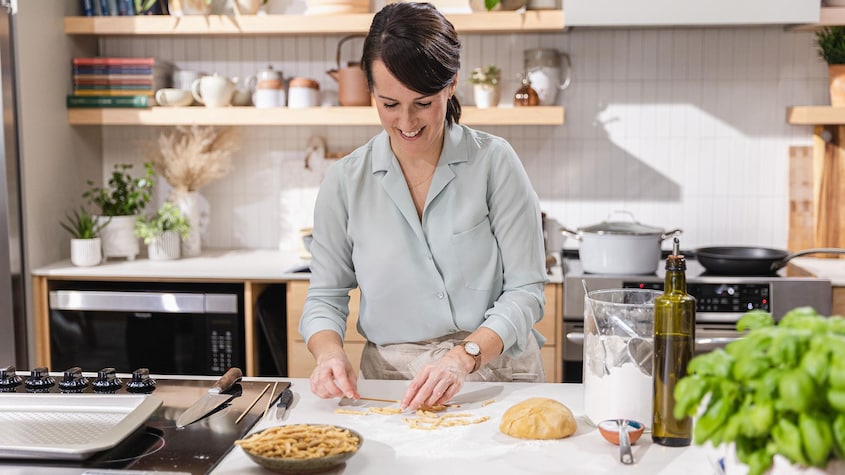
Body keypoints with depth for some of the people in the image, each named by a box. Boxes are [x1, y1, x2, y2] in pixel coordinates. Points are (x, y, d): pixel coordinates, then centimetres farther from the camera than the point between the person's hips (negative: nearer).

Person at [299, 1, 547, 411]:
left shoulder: (493, 162, -3)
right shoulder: (345, 181, 3)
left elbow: (525, 291, -4)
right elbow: (325, 297, 9)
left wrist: (463, 357, -18)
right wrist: (329, 352, -12)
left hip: (496, 374, -1)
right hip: (390, 380, 2)